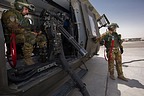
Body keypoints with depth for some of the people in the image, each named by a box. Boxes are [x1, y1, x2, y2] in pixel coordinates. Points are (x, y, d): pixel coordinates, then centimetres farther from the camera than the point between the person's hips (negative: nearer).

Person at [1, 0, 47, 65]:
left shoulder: (22, 17, 24)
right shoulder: (10, 13, -5)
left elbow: (27, 29, 18)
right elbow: (14, 28, -20)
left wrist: (34, 32, 0)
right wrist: (29, 33, -22)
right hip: (12, 37, -9)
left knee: (42, 37, 1)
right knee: (30, 36, -36)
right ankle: (27, 58, -30)